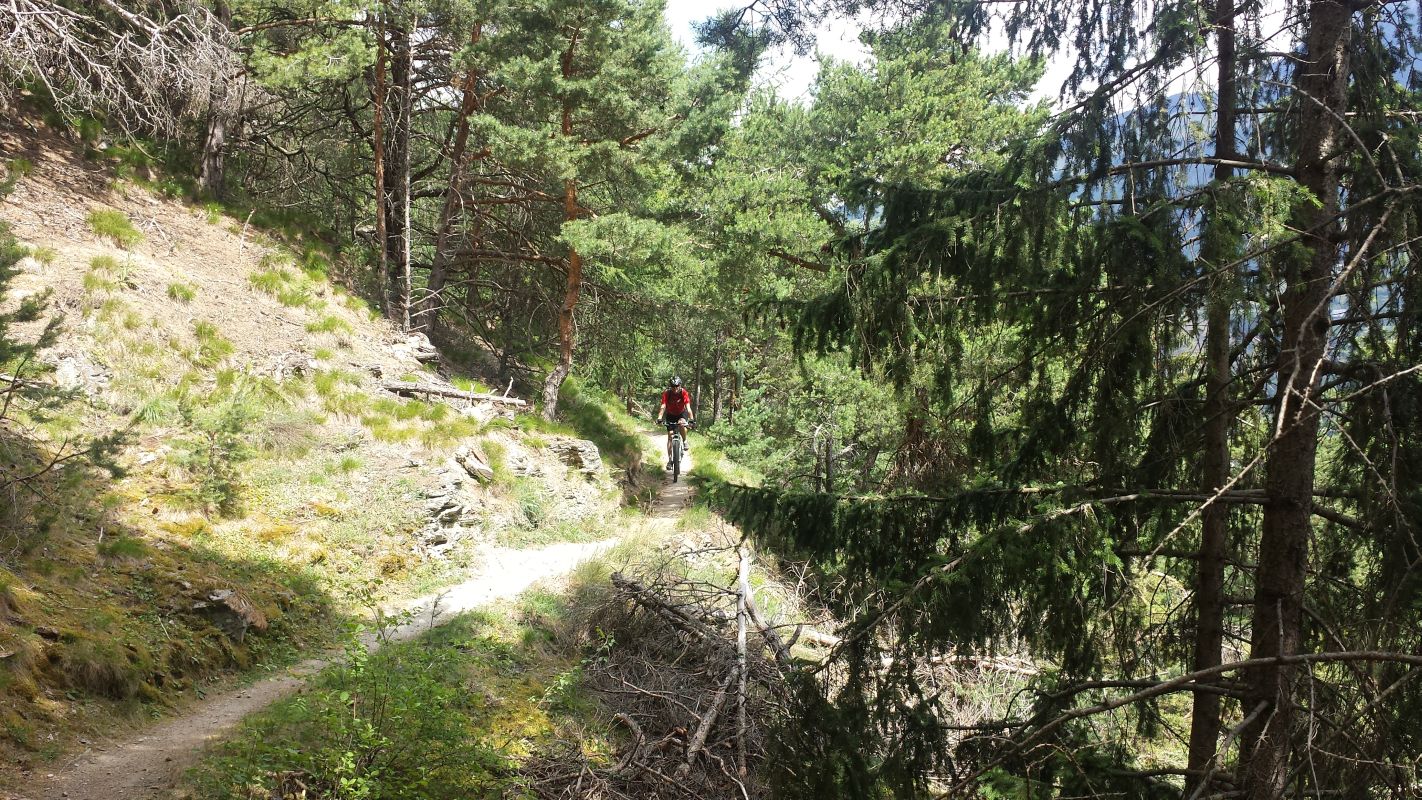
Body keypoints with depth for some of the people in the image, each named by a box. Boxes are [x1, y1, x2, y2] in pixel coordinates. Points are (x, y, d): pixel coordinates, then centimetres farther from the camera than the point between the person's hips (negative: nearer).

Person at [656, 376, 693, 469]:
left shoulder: (684, 393, -26)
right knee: (670, 437, -5)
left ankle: (685, 441, -9)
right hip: (671, 415, 1)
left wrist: (691, 419, -44)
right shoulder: (667, 393, -24)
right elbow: (663, 407, -33)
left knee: (682, 424, -35)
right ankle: (669, 460, 2)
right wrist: (659, 418, -48)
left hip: (682, 413, -1)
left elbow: (688, 407, -33)